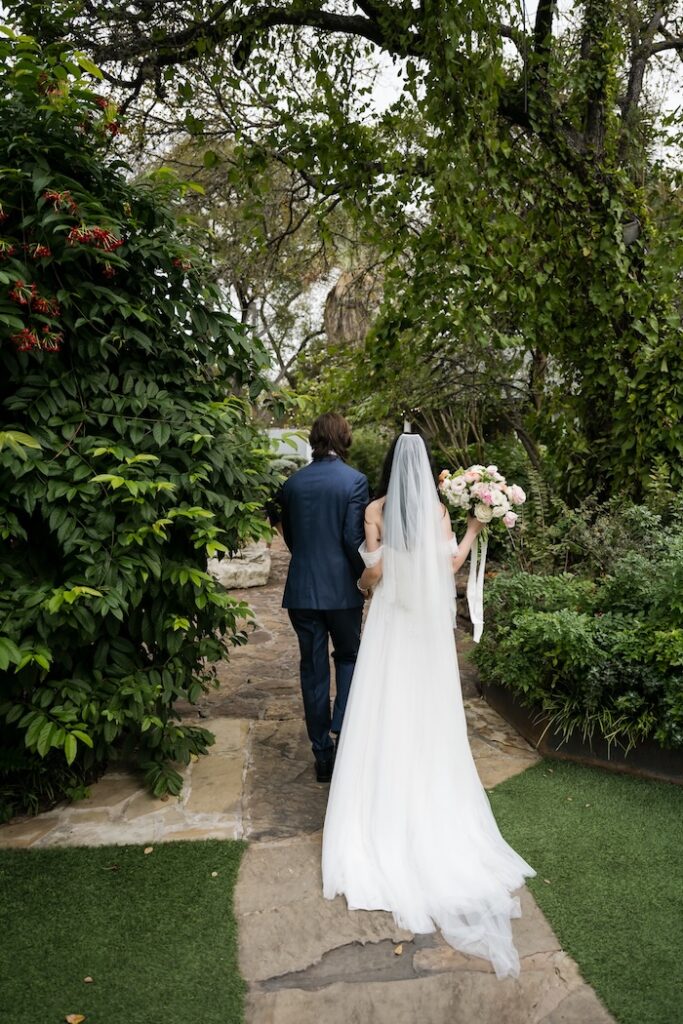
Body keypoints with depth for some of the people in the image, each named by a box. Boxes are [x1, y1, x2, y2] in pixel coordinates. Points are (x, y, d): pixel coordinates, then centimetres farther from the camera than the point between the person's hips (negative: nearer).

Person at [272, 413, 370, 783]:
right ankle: (342, 728, 3)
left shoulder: (292, 484, 2)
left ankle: (323, 755, 19)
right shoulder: (354, 481, -10)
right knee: (348, 657, 20)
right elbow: (354, 539, -13)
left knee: (313, 668, 11)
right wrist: (363, 575, 3)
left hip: (302, 589, 3)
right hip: (342, 589, -2)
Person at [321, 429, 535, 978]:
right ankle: (433, 806, 23)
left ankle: (385, 813, 14)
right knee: (428, 713, 12)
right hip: (430, 619, 1)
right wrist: (474, 529, 9)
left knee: (386, 711, 7)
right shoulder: (438, 508, -4)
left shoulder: (376, 510, -7)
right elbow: (452, 563, -6)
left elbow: (374, 570, -10)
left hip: (391, 618, -1)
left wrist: (362, 583, 13)